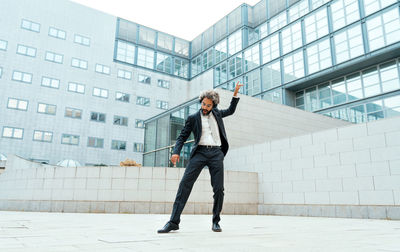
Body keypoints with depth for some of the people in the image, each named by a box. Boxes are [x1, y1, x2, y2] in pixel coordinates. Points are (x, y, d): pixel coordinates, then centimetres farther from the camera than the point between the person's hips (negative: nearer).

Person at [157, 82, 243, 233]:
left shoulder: (216, 114, 19)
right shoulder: (193, 118, 11)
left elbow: (231, 110, 37)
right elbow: (182, 137, 8)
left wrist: (235, 93, 27)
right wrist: (176, 152, -9)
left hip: (216, 154, 2)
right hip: (200, 152, -2)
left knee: (219, 189, -2)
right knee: (185, 184, -14)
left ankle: (216, 221, 14)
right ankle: (174, 221, -12)